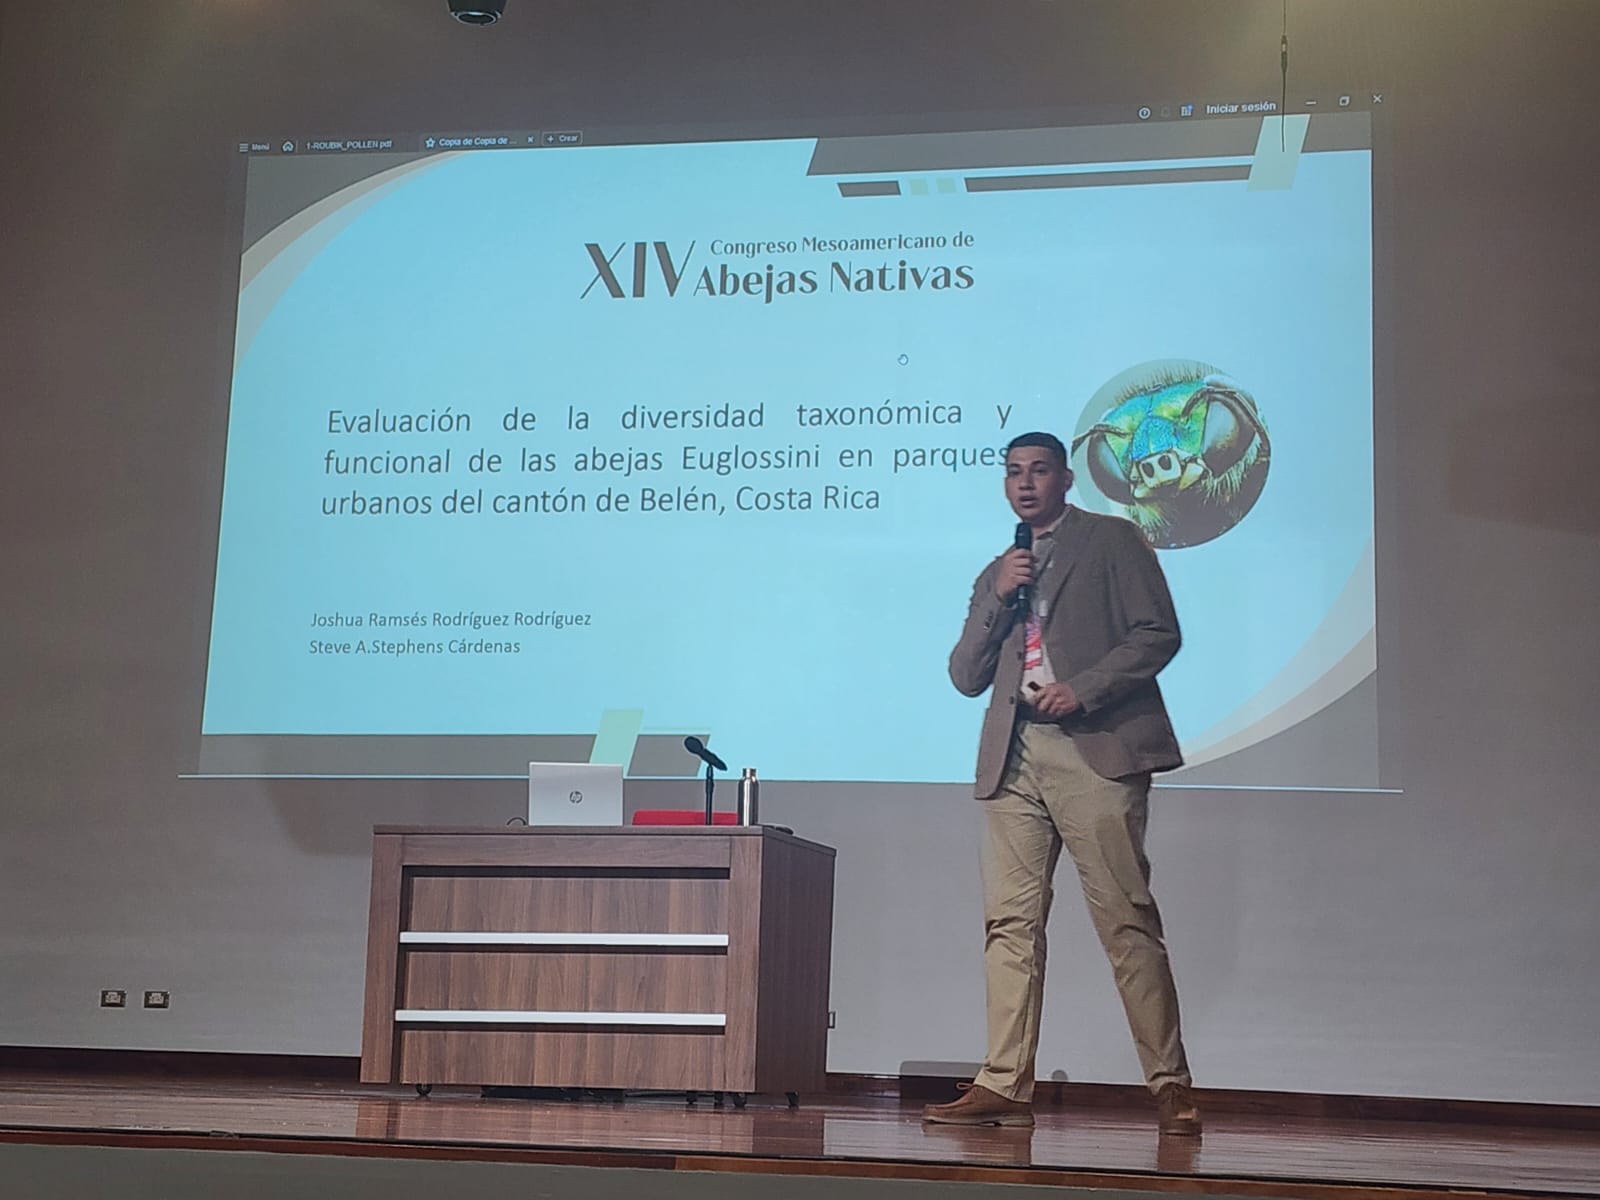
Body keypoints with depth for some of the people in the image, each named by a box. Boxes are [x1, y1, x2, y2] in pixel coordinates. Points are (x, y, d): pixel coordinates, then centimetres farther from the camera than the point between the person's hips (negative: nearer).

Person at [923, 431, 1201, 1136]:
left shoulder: (1112, 541, 9)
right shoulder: (997, 574, 25)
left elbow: (1158, 633, -1)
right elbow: (966, 676, 17)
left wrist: (1083, 689, -12)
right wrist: (998, 598, 3)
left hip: (1096, 748, -5)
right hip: (1014, 758, 5)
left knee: (1126, 920, -9)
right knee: (1010, 923, -1)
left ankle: (1170, 1084, -4)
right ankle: (1005, 1086, 0)